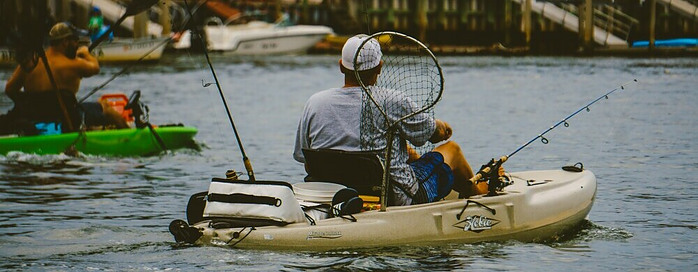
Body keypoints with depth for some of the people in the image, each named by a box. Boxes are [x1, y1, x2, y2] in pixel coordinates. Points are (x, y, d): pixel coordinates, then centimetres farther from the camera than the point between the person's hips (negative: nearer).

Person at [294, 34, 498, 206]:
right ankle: (479, 192, 51)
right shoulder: (392, 102, -20)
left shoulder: (314, 103, -9)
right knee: (451, 149, 18)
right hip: (398, 200, -6)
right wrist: (442, 127, 23)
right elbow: (435, 133, -2)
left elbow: (301, 156, 3)